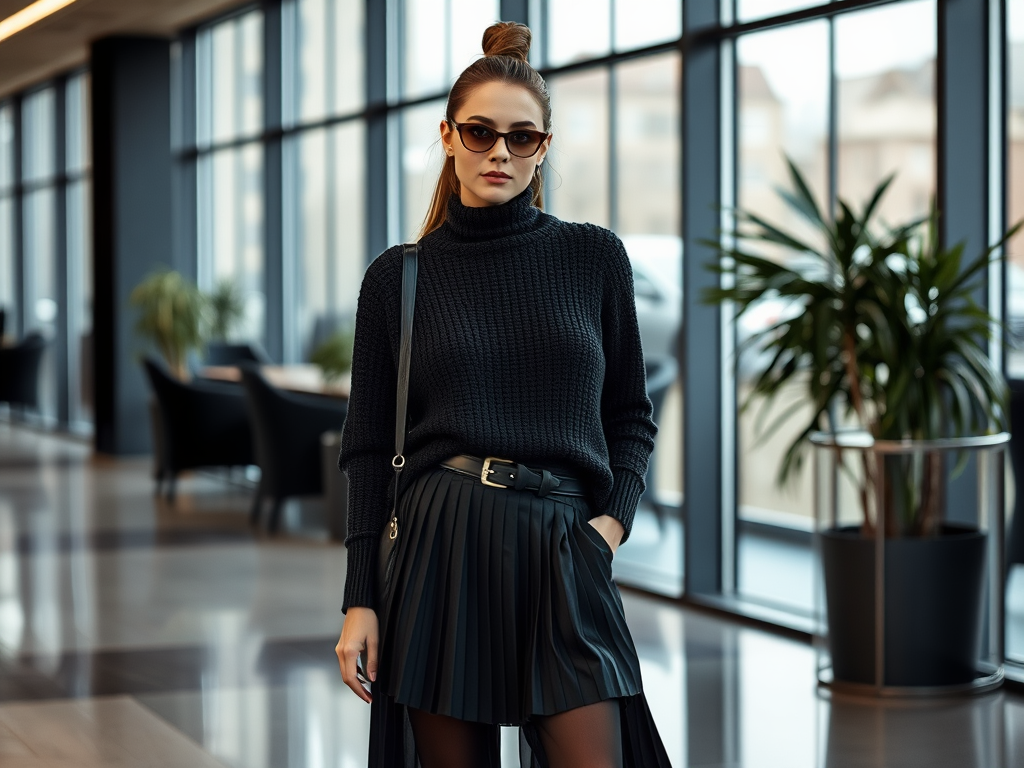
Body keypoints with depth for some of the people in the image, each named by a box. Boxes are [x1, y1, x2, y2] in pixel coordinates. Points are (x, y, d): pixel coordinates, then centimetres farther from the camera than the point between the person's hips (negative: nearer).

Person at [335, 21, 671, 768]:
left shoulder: (595, 258, 6)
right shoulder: (398, 277, 5)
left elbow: (631, 414, 14)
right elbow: (370, 447, 5)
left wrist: (617, 517, -4)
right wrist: (360, 600, 0)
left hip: (563, 559, 0)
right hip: (440, 556, 0)